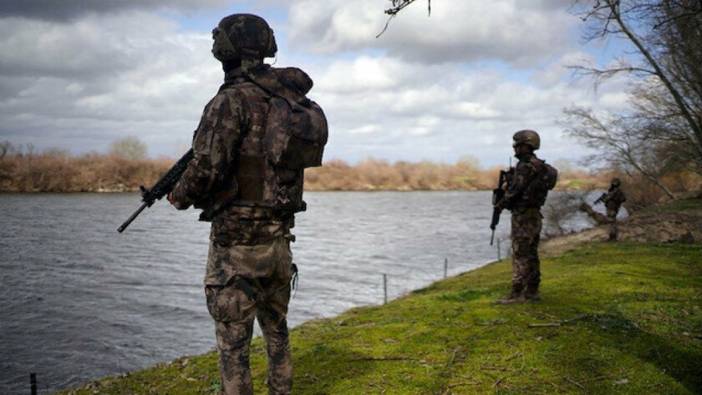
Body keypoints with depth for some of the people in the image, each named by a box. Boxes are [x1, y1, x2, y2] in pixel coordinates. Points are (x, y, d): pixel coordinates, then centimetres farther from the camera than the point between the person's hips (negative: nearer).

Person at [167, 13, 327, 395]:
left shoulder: (232, 100, -14)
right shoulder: (293, 101, 8)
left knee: (233, 345, 3)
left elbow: (207, 168, -21)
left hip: (237, 245, -7)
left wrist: (180, 197, -1)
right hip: (280, 241, 7)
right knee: (277, 333, 21)